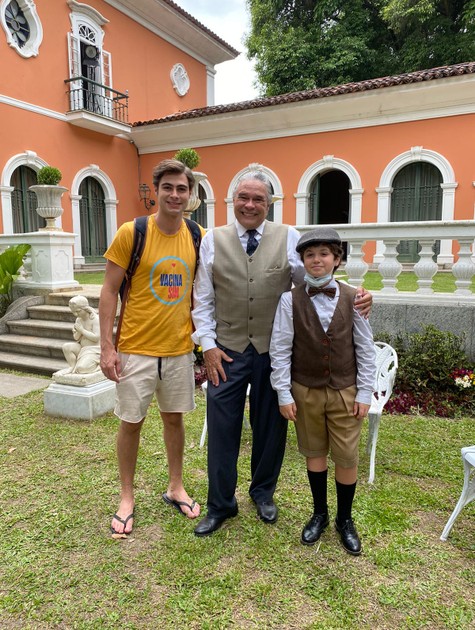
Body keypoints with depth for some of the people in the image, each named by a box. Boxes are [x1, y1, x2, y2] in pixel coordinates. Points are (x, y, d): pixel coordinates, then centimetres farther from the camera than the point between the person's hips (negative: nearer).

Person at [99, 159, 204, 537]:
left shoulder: (198, 237, 1)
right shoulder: (131, 233, -10)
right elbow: (109, 291, -7)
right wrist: (107, 346, -11)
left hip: (180, 349, 3)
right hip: (136, 349, -3)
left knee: (174, 418, 16)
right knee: (132, 422, 10)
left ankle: (176, 488, 35)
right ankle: (127, 497, 30)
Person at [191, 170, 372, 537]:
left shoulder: (289, 238, 1)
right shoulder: (212, 240, 3)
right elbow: (203, 300, 3)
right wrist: (208, 345, -3)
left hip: (274, 350, 0)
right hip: (227, 350, 0)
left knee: (271, 426, 14)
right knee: (222, 428, 6)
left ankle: (263, 492, 39)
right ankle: (220, 505, 27)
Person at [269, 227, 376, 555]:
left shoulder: (352, 298, -6)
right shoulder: (291, 300, -9)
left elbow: (366, 349, -1)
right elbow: (280, 350, -5)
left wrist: (364, 393, -2)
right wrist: (284, 394, -6)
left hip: (345, 392, 0)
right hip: (306, 391, 0)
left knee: (347, 457, 7)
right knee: (314, 453, 15)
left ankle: (345, 519, 32)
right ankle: (320, 513, 38)